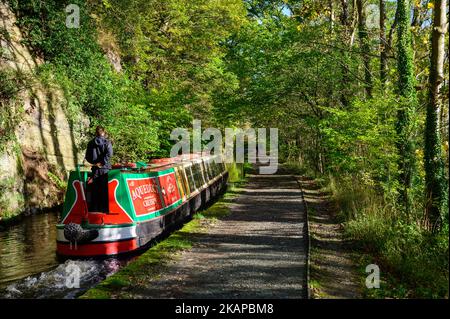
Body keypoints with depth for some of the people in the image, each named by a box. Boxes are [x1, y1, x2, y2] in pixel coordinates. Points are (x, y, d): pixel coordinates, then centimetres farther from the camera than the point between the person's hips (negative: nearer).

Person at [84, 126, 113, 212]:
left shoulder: (91, 143, 6)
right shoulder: (107, 142, -3)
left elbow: (87, 157, 7)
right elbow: (109, 154, -18)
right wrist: (102, 163, -14)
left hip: (95, 169, 3)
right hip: (105, 169, -3)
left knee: (94, 190, 7)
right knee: (105, 190, 0)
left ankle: (94, 209, 9)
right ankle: (104, 208, -1)